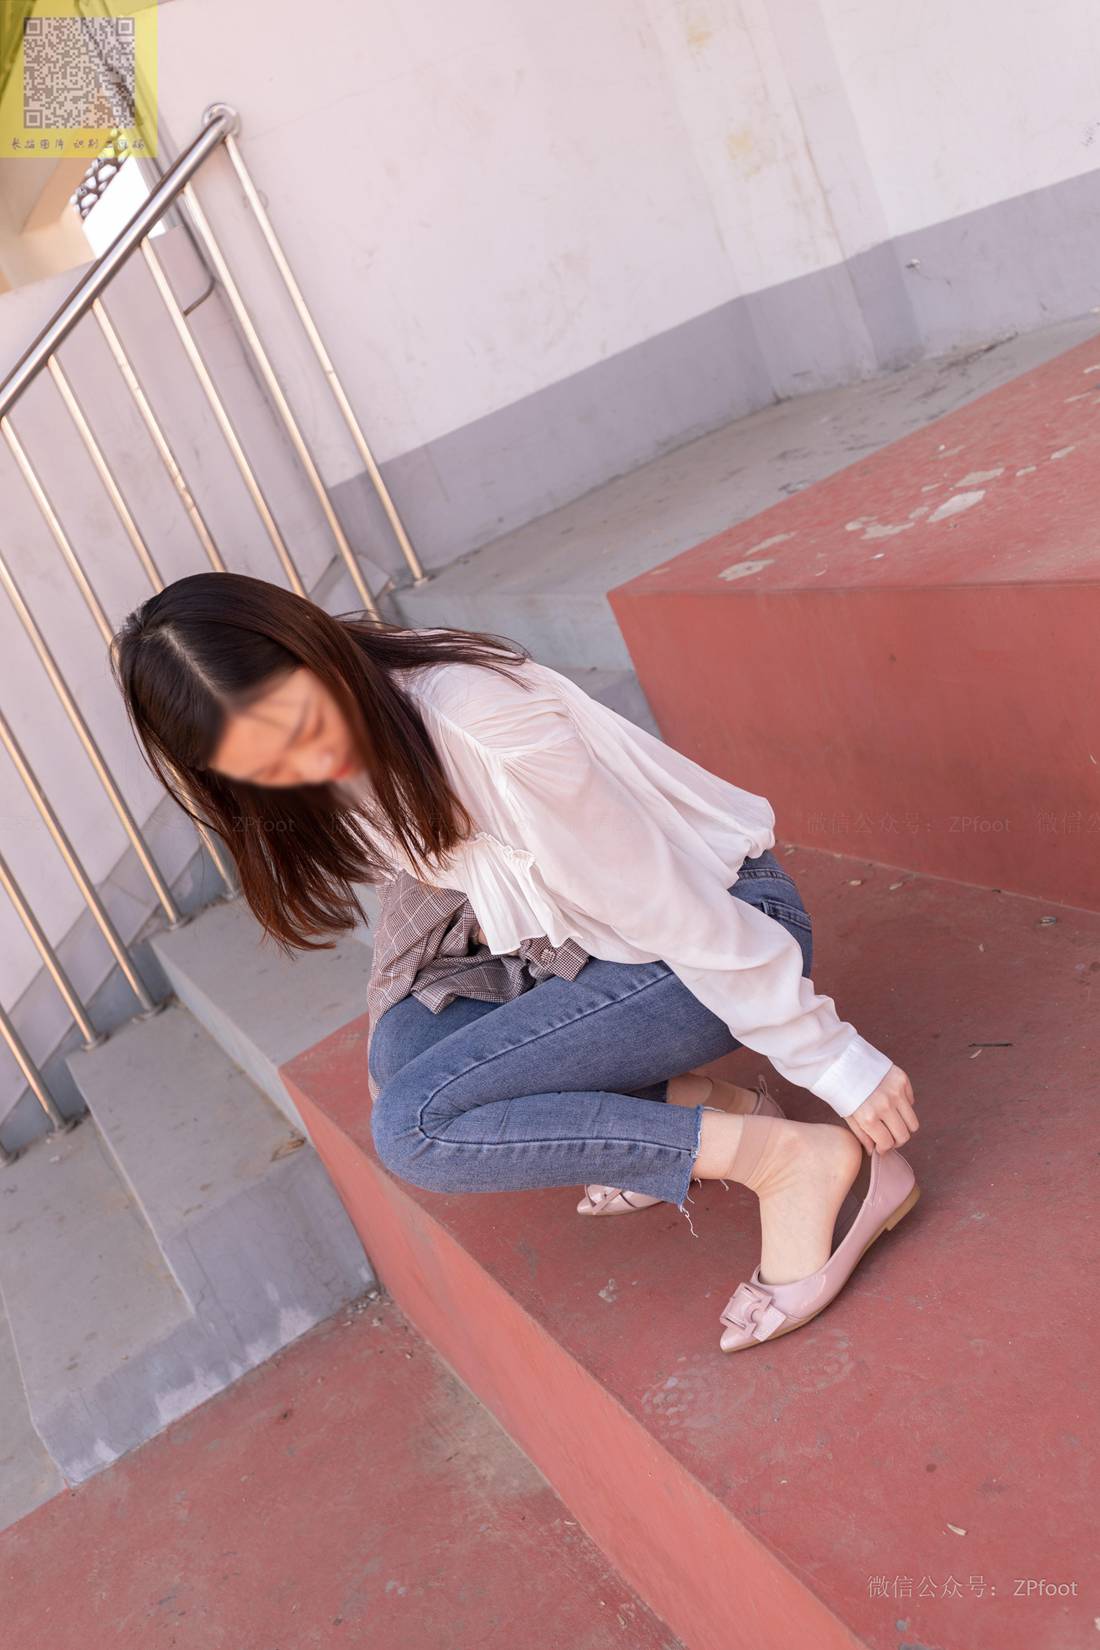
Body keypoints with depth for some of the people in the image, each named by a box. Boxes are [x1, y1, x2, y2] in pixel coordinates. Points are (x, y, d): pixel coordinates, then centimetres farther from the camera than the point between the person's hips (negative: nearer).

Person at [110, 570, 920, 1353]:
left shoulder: (485, 730, -31)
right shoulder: (355, 735, -6)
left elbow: (678, 909, -25)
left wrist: (830, 1058, -18)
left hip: (724, 914, -8)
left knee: (413, 1124, -17)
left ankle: (801, 1163, -15)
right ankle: (687, 1108, 1)